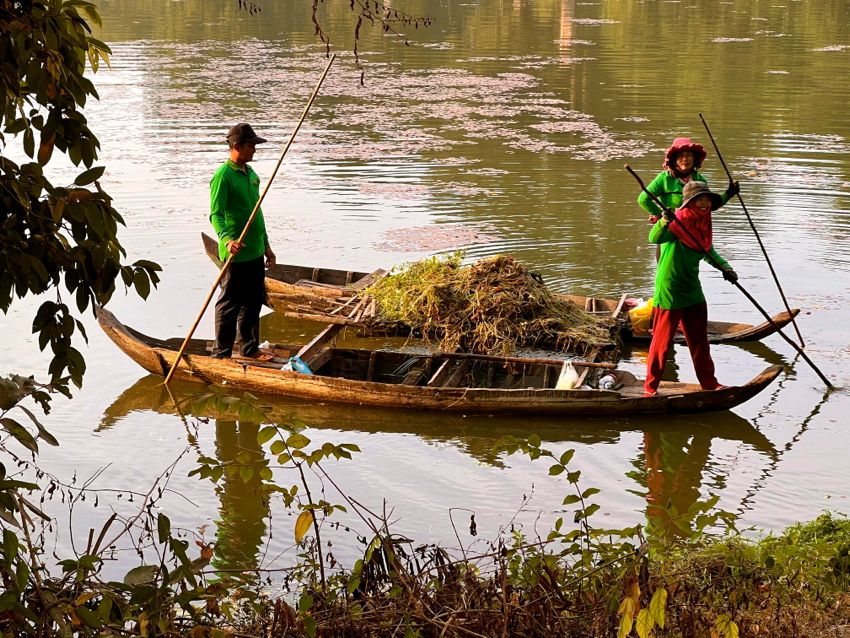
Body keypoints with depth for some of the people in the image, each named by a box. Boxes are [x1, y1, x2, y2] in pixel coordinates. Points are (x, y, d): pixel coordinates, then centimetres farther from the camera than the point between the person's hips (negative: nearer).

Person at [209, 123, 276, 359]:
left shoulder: (251, 174, 14)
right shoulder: (223, 175, -13)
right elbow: (215, 214, -21)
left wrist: (266, 245, 23)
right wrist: (227, 239, -38)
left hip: (255, 252, 8)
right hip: (235, 254, -8)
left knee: (253, 303, 16)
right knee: (229, 304, -1)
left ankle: (251, 349, 28)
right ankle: (221, 354, 7)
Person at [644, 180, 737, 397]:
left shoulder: (703, 224, 6)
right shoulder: (677, 222, -18)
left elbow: (709, 252, 20)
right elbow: (655, 238, -36)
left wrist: (725, 268, 3)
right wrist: (664, 221, -56)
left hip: (692, 290, 8)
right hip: (669, 292, -8)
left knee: (699, 340, 17)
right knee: (662, 341, 0)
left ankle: (709, 383, 29)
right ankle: (650, 387, 13)